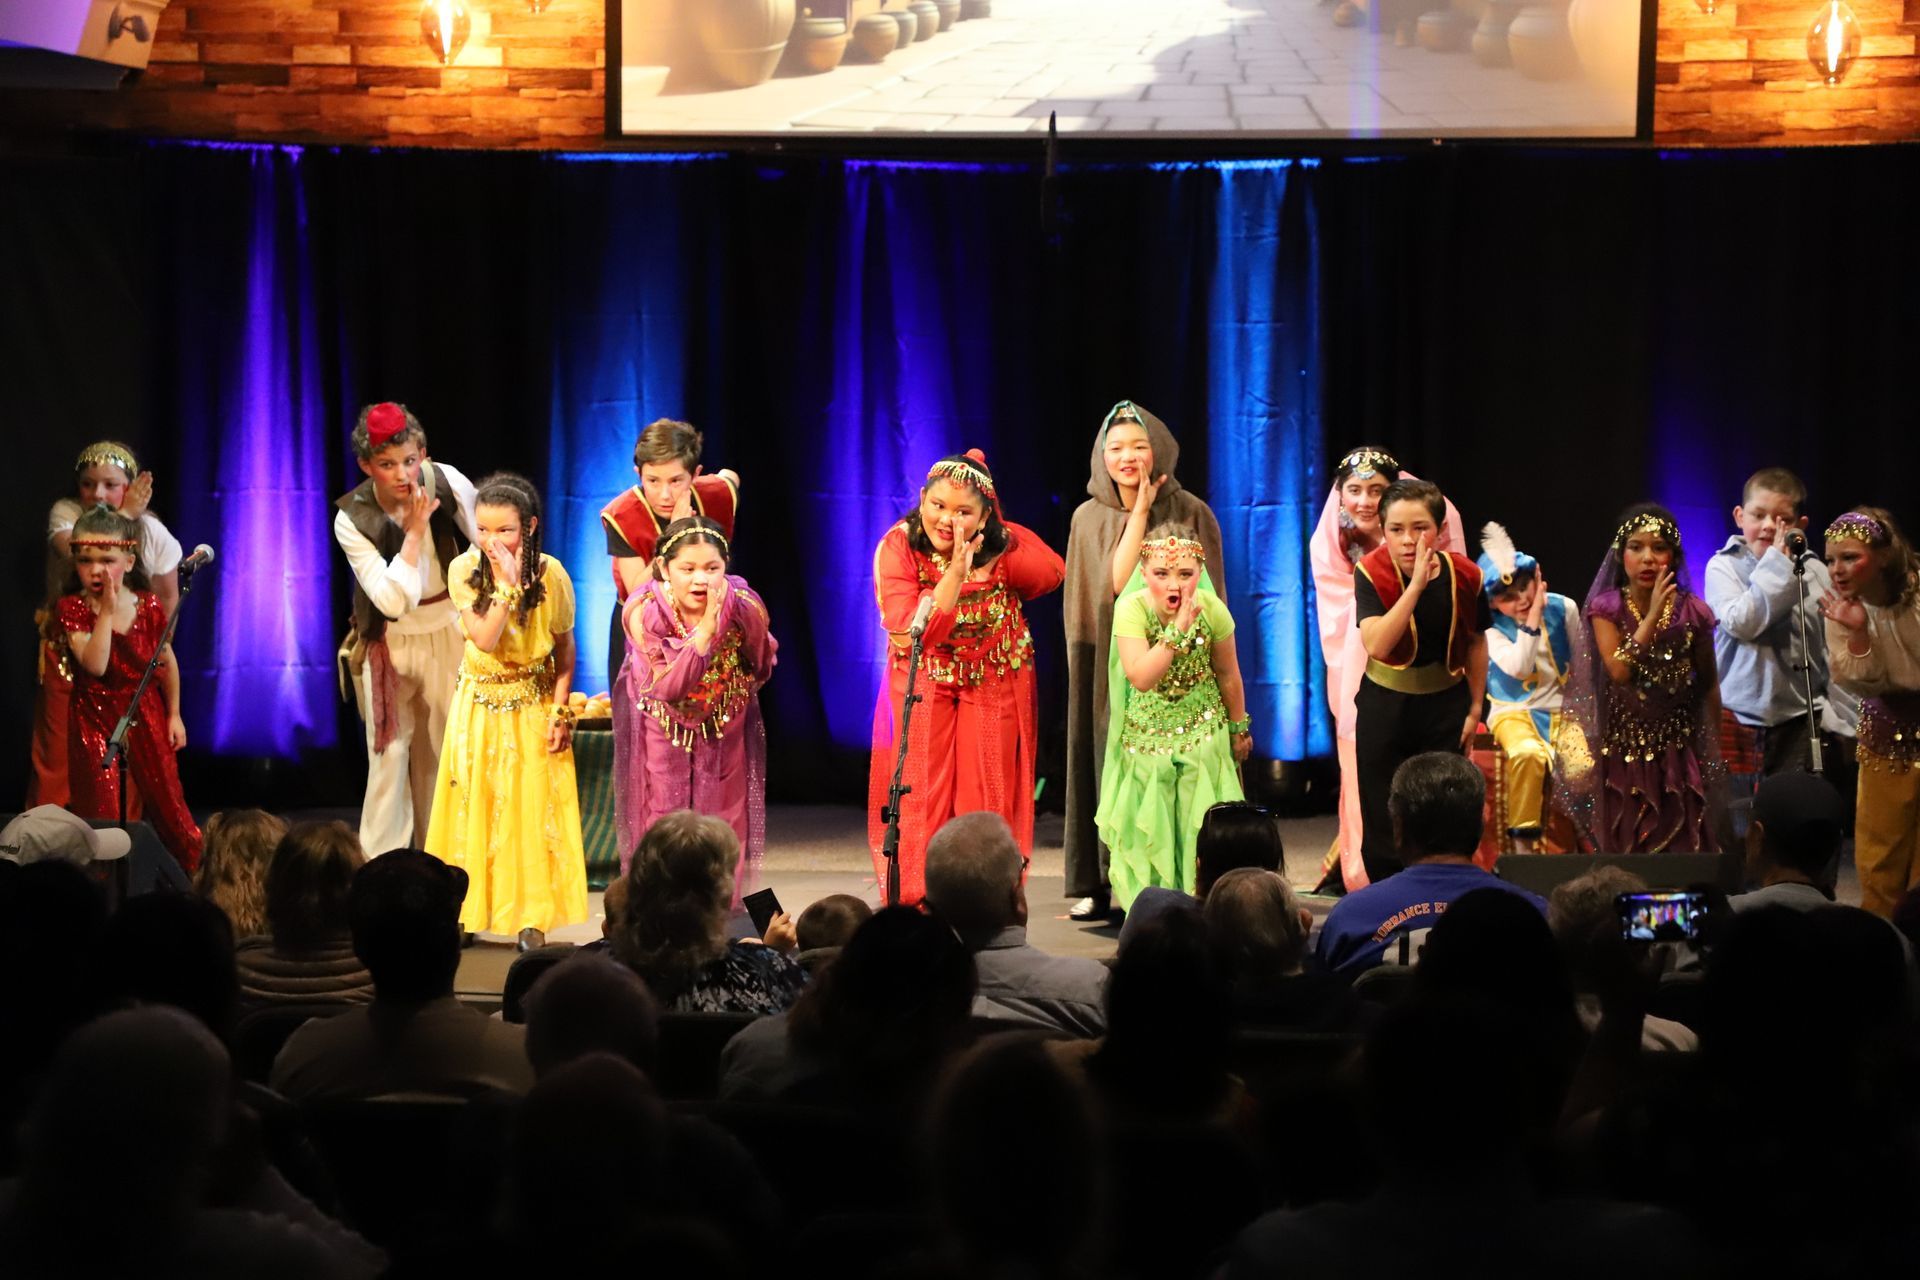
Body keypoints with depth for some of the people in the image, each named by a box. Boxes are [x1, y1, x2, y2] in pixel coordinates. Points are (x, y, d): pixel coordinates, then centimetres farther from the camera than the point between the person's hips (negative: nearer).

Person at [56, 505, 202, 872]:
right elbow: (95, 664, -27)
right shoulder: (71, 609, -13)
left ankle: (199, 871, 24)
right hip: (94, 719, -2)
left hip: (146, 714, 2)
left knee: (168, 801, 10)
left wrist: (174, 714, 10)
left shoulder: (148, 606, -7)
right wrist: (107, 611, -26)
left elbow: (167, 661, 7)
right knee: (100, 813, 1)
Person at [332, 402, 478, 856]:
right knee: (390, 754, -5)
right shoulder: (352, 519, -20)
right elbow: (394, 600, -26)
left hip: (450, 633, 2)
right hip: (391, 643, -2)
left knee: (444, 751, 9)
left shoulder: (449, 483, -17)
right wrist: (414, 532, -30)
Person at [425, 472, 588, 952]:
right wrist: (506, 584, -31)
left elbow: (565, 651, -5)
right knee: (473, 805, 4)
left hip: (534, 706, -1)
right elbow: (485, 639, -24)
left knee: (533, 809, 0)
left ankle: (532, 917, 7)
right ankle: (465, 911, 12)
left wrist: (559, 713, -10)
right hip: (480, 705, 1)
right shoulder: (464, 569, -15)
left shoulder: (550, 573, -15)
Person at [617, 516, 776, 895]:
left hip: (724, 732, 1)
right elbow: (665, 686, -34)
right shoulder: (643, 611, -27)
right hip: (664, 731, -1)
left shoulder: (745, 608, -23)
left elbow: (760, 670, 0)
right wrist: (705, 629, -40)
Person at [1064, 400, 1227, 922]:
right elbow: (1116, 582, -11)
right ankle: (1102, 884, 8)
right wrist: (1140, 513, -10)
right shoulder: (1089, 518, 4)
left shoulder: (1191, 514, -1)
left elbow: (1208, 598, 2)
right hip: (1108, 666, 2)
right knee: (1111, 767, 3)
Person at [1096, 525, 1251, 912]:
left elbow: (1227, 674, 0)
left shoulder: (1212, 609, -16)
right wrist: (1178, 628, -38)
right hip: (1147, 732, -1)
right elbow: (1140, 678, -34)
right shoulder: (1131, 609, -23)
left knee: (1202, 825, 5)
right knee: (1148, 829, 6)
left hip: (1204, 731, 1)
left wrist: (1239, 728, 11)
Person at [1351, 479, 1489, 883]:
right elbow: (1376, 645, -33)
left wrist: (1475, 707, 8)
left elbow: (1476, 641, 6)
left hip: (1446, 702, 1)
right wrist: (1417, 584, -38)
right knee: (1382, 821, 4)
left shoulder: (1464, 575, -11)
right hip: (1384, 704, -1)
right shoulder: (1372, 573, -18)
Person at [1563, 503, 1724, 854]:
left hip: (1677, 754, 1)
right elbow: (1619, 671, -18)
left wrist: (1714, 752, 10)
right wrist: (1653, 615, -20)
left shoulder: (1692, 612, -2)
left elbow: (1708, 686, 7)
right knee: (1623, 851, 4)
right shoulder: (1606, 609, -5)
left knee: (1682, 850, -1)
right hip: (1622, 752, -1)